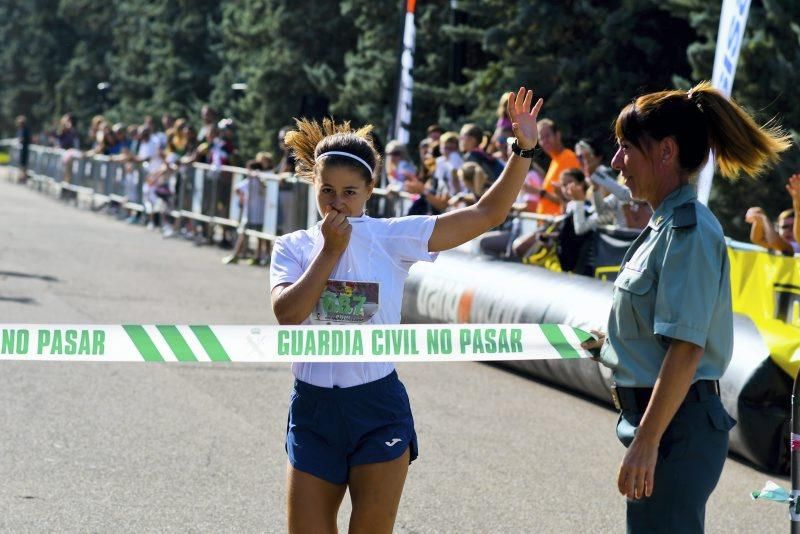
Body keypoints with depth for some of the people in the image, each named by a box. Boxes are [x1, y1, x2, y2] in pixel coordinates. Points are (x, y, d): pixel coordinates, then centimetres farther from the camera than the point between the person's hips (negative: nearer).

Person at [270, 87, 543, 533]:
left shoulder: (393, 237, -3)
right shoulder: (294, 247, 1)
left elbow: (488, 213, -6)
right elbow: (288, 313, -17)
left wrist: (525, 149, -14)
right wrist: (330, 250, -14)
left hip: (378, 411, -1)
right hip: (313, 412, 1)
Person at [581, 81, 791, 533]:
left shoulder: (689, 232, -17)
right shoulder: (667, 224, 12)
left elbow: (686, 348, -23)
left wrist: (646, 443, -24)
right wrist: (614, 340, 29)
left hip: (677, 425, -10)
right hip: (663, 416, 10)